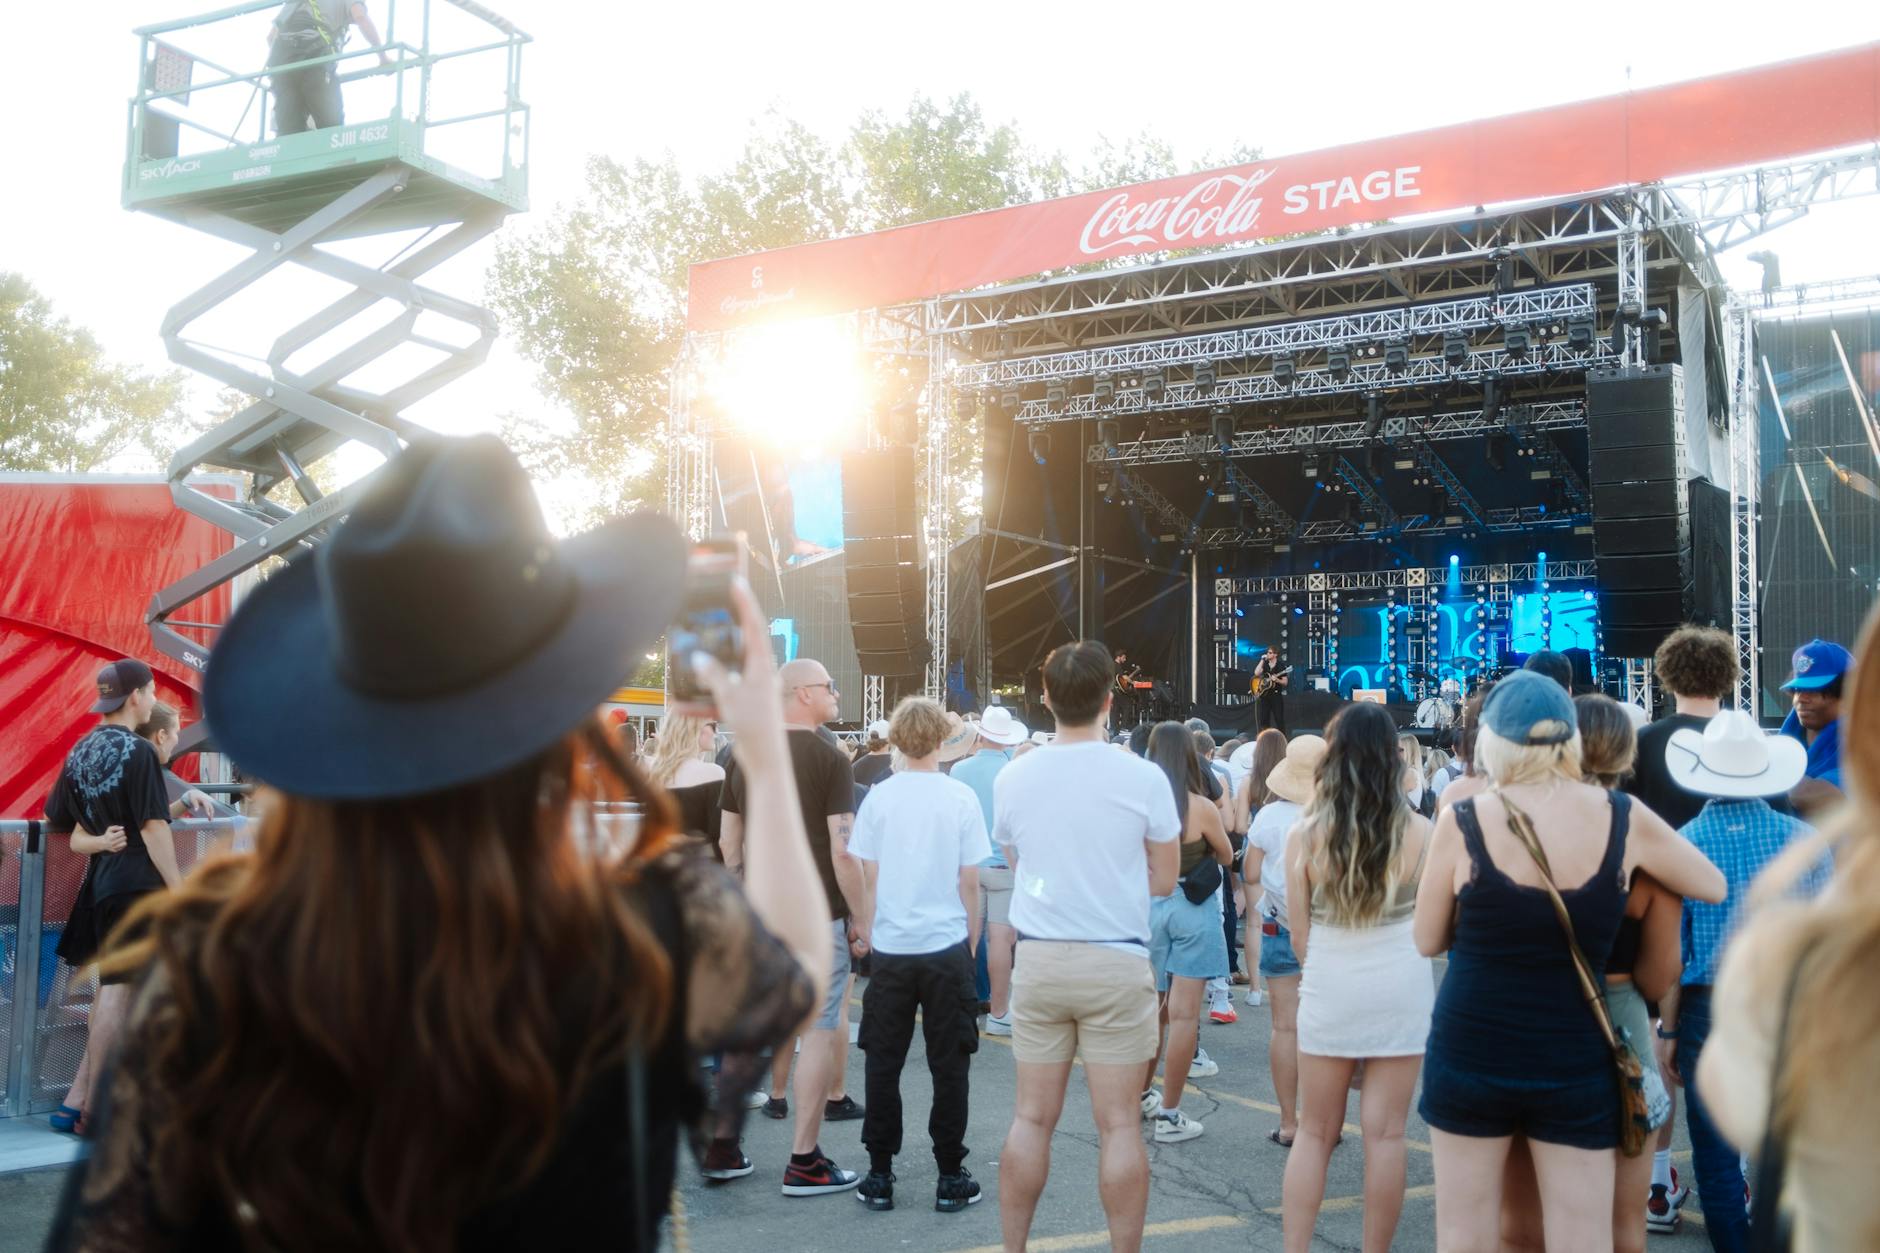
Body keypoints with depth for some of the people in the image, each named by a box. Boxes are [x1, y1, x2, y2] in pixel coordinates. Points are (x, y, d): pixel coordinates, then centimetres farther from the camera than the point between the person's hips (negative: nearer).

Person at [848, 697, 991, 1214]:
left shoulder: (879, 797, -3)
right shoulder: (961, 798, -6)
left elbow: (867, 877, 0)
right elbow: (969, 881, -2)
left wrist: (869, 931, 12)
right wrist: (973, 937, 10)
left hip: (890, 947, 1)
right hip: (947, 946, -1)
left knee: (883, 1064, 10)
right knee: (948, 1065, 8)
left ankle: (880, 1176, 15)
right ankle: (950, 1178, 13)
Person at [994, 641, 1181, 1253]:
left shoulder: (1012, 777, -2)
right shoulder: (1143, 778, -9)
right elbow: (1164, 879, 0)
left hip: (1038, 960, 3)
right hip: (1116, 962, -2)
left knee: (1031, 1118, 11)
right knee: (1119, 1124, 5)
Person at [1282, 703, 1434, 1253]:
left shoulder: (1307, 834, -6)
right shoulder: (1418, 832, -8)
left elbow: (1299, 931, -1)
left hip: (1328, 991, 1)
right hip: (1402, 992, -1)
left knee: (1314, 1132, 12)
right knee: (1385, 1133, 8)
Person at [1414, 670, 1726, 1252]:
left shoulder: (1464, 821, -10)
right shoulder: (1624, 819, -5)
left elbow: (1429, 940, 1)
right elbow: (1713, 886, 12)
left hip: (1469, 1051, -1)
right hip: (1574, 1059, 1)